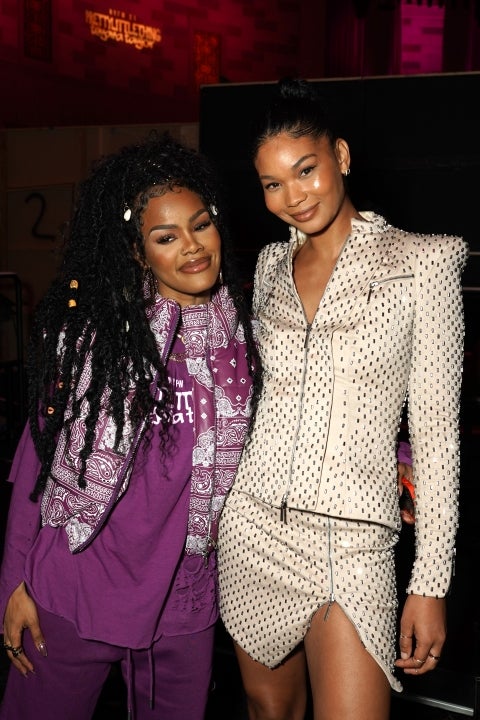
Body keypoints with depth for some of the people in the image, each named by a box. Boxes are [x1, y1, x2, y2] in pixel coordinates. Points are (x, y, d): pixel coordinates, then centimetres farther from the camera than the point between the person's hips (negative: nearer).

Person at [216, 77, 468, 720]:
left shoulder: (422, 263, -6)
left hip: (351, 543, -4)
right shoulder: (271, 264, 9)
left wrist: (431, 584, -8)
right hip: (253, 524, 5)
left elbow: (436, 429, -7)